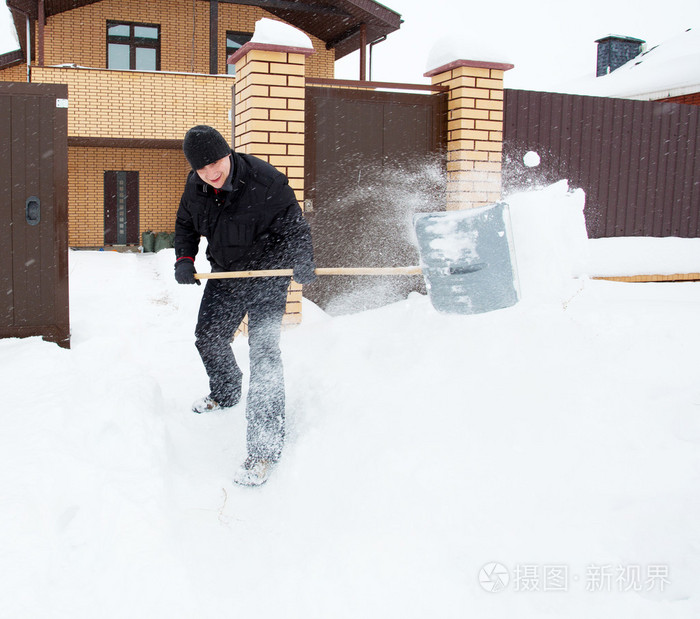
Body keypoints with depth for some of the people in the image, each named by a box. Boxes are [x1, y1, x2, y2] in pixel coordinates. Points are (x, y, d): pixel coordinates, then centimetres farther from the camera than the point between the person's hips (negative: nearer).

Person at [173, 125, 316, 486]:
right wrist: (184, 259, -6)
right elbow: (186, 225, 10)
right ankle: (225, 393, 52)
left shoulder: (266, 182, -25)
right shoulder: (196, 186, -7)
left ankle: (266, 446, -8)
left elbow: (295, 227, -17)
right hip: (225, 274, 7)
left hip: (268, 274, -7)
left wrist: (302, 261, -35)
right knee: (208, 338, 20)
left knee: (264, 353, -14)